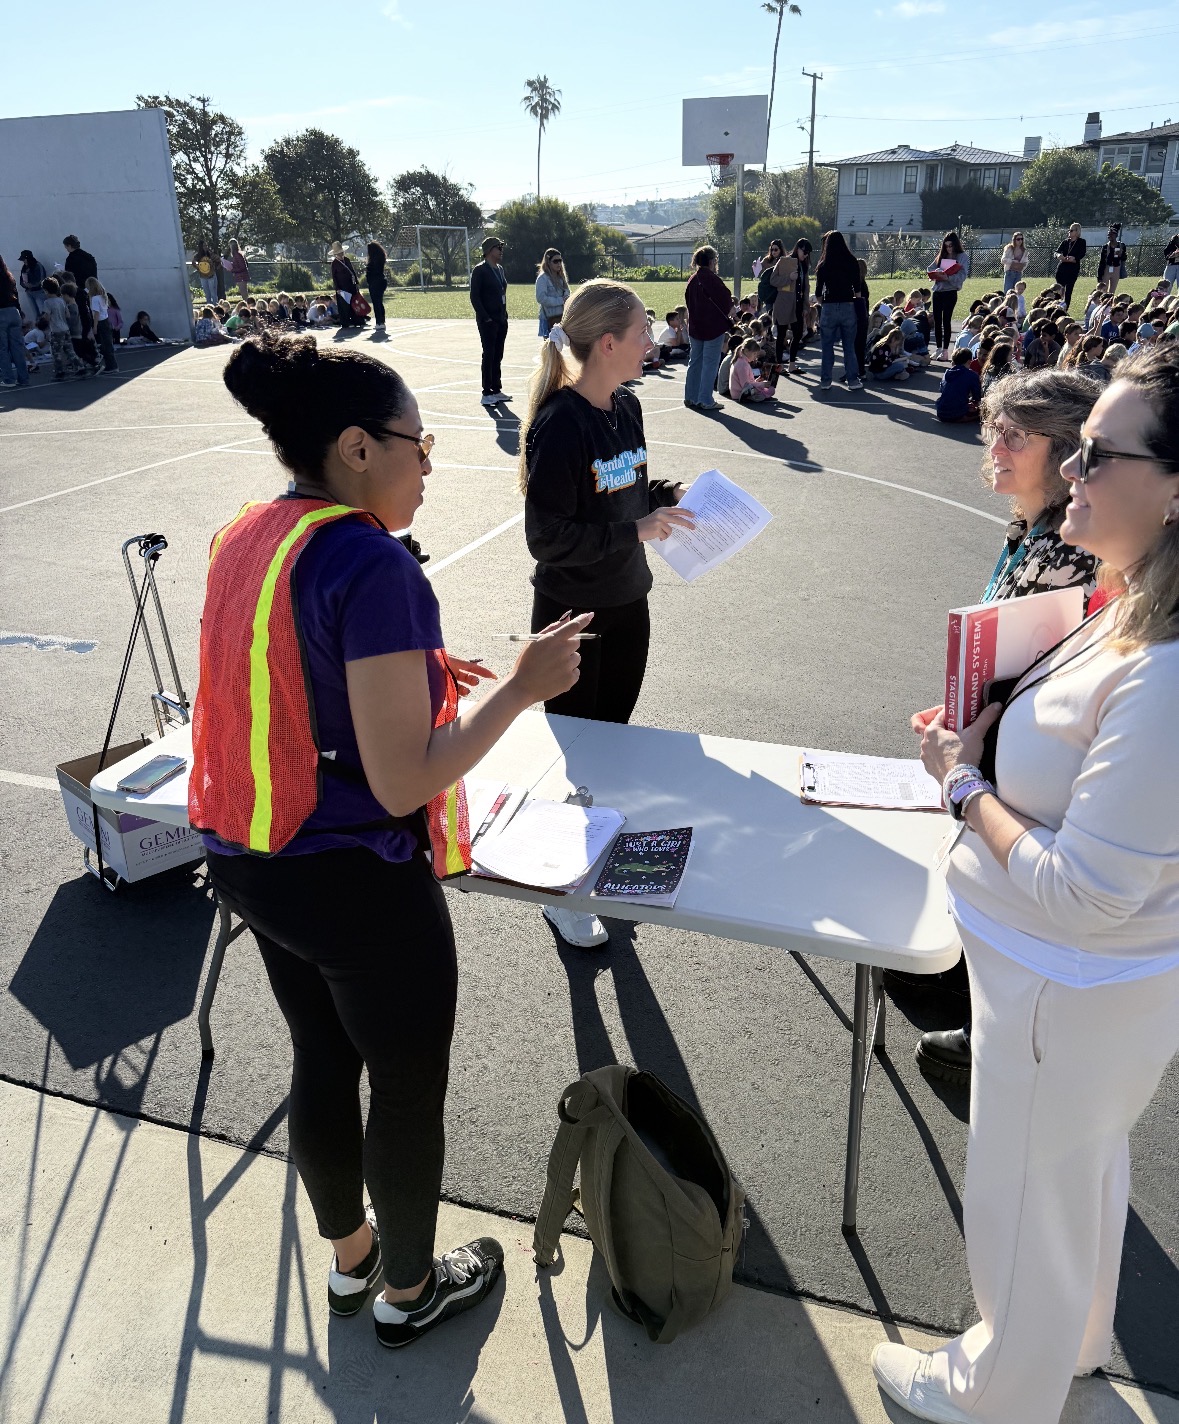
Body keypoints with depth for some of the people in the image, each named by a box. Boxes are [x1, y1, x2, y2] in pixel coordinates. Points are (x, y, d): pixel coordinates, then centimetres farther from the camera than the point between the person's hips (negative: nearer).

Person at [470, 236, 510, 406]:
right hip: (488, 321, -7)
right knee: (489, 355, -6)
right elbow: (474, 297, -13)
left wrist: (504, 314, 12)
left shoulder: (500, 269, 14)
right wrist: (486, 318, -17)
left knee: (498, 356, 11)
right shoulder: (479, 270, -9)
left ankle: (496, 390, 18)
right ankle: (486, 394, -2)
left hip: (501, 320, 7)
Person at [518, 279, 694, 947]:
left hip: (628, 604, 7)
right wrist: (635, 529, -23)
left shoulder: (627, 407, 4)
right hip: (573, 614, -7)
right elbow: (549, 537, -22)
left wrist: (669, 496, -2)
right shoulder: (559, 425, -21)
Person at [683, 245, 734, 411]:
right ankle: (705, 400, -3)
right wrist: (731, 308, 7)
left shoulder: (692, 279, 7)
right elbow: (724, 295, -14)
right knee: (710, 363, -3)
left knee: (695, 362, 14)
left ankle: (691, 397, 18)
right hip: (713, 327, -7)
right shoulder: (710, 278, -15)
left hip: (695, 327, 7)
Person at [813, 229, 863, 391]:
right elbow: (857, 289, 2)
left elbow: (818, 293, 0)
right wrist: (855, 302, 17)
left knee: (827, 346, 8)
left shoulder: (823, 266, -2)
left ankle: (825, 381, 9)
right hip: (848, 307, 1)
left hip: (829, 307, -1)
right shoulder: (852, 262, 1)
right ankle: (853, 381, 7)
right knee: (849, 346, 7)